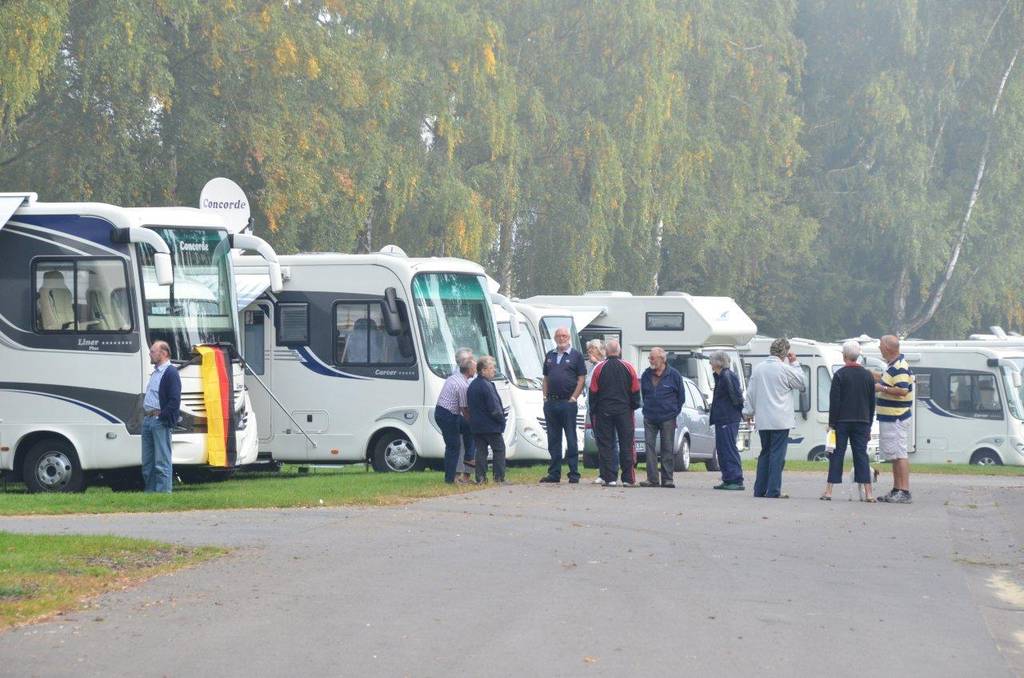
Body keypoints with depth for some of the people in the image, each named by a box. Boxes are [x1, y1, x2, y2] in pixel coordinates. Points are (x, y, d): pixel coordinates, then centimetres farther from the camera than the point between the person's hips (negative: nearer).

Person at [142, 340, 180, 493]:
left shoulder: (171, 373, -9)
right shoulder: (155, 373, 21)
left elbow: (174, 400, -17)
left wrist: (163, 416, -19)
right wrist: (146, 414, 16)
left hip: (160, 421, -10)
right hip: (148, 420, 10)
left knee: (162, 462, -8)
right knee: (147, 462, 12)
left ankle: (163, 492, -8)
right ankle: (149, 491, 18)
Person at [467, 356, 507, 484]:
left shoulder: (472, 385, 11)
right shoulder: (486, 386, -18)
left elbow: (469, 406, 16)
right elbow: (494, 408, -19)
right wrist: (501, 420, -4)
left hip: (476, 425, 8)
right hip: (490, 425, -8)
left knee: (481, 451, 9)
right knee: (499, 449, 2)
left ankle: (480, 477, 4)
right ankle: (499, 477, 0)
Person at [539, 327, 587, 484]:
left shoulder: (576, 355, 1)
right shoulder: (550, 356, 15)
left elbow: (581, 379, -3)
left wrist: (573, 398, -10)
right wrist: (545, 396, 6)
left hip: (568, 402, -5)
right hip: (551, 402, 5)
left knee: (571, 440, -4)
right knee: (553, 440, 8)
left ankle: (574, 474, -2)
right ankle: (554, 473, 12)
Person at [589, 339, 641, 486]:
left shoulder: (599, 369, -2)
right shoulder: (628, 368, 0)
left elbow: (593, 392, 1)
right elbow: (635, 391, 4)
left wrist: (594, 410, 10)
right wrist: (634, 407, 16)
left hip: (604, 412, 0)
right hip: (624, 412, 1)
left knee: (605, 446, 3)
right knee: (626, 445, 4)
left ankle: (608, 477, -2)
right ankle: (628, 478, 1)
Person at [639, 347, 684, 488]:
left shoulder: (674, 375, -2)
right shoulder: (646, 375, 7)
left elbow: (681, 396, 6)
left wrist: (674, 411, 5)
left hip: (667, 418, -3)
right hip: (649, 418, 3)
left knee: (668, 449, 0)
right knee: (649, 447, -5)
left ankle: (667, 479, 5)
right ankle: (652, 479, -3)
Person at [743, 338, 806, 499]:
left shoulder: (757, 369, 7)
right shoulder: (785, 369, -10)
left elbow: (750, 393, 12)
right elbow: (803, 385, 5)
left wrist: (749, 412, 22)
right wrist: (795, 363, 10)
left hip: (762, 421, 6)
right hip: (780, 421, -6)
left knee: (765, 453, 15)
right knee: (777, 454, -4)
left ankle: (760, 489, 14)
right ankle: (773, 491, -8)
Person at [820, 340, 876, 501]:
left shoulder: (840, 375, -7)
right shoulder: (868, 375, 8)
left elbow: (834, 402, -9)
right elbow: (872, 402, 12)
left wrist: (831, 424, -5)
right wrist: (869, 424, 18)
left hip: (842, 421, -3)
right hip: (862, 422, 3)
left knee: (837, 454, 1)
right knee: (861, 455, 4)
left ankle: (829, 491, 0)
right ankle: (868, 492, -3)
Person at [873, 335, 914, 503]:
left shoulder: (900, 367, -18)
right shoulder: (893, 366, 15)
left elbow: (902, 390, -28)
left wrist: (881, 388, -18)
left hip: (896, 419, -11)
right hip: (891, 418, 11)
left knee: (899, 455, -11)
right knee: (895, 456, 15)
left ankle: (904, 491, -13)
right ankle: (896, 491, 21)